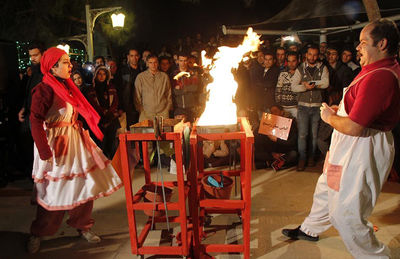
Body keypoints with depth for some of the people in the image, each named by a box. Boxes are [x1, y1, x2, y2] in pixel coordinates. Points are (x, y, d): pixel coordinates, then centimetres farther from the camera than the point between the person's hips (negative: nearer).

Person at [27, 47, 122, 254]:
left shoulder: (67, 86, 10)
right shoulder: (44, 89, -14)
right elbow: (36, 122, -18)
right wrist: (45, 152, -22)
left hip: (75, 140, 7)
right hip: (56, 144, -7)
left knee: (85, 185, 10)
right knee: (53, 191, 4)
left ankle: (82, 226, 29)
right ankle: (37, 234, 26)